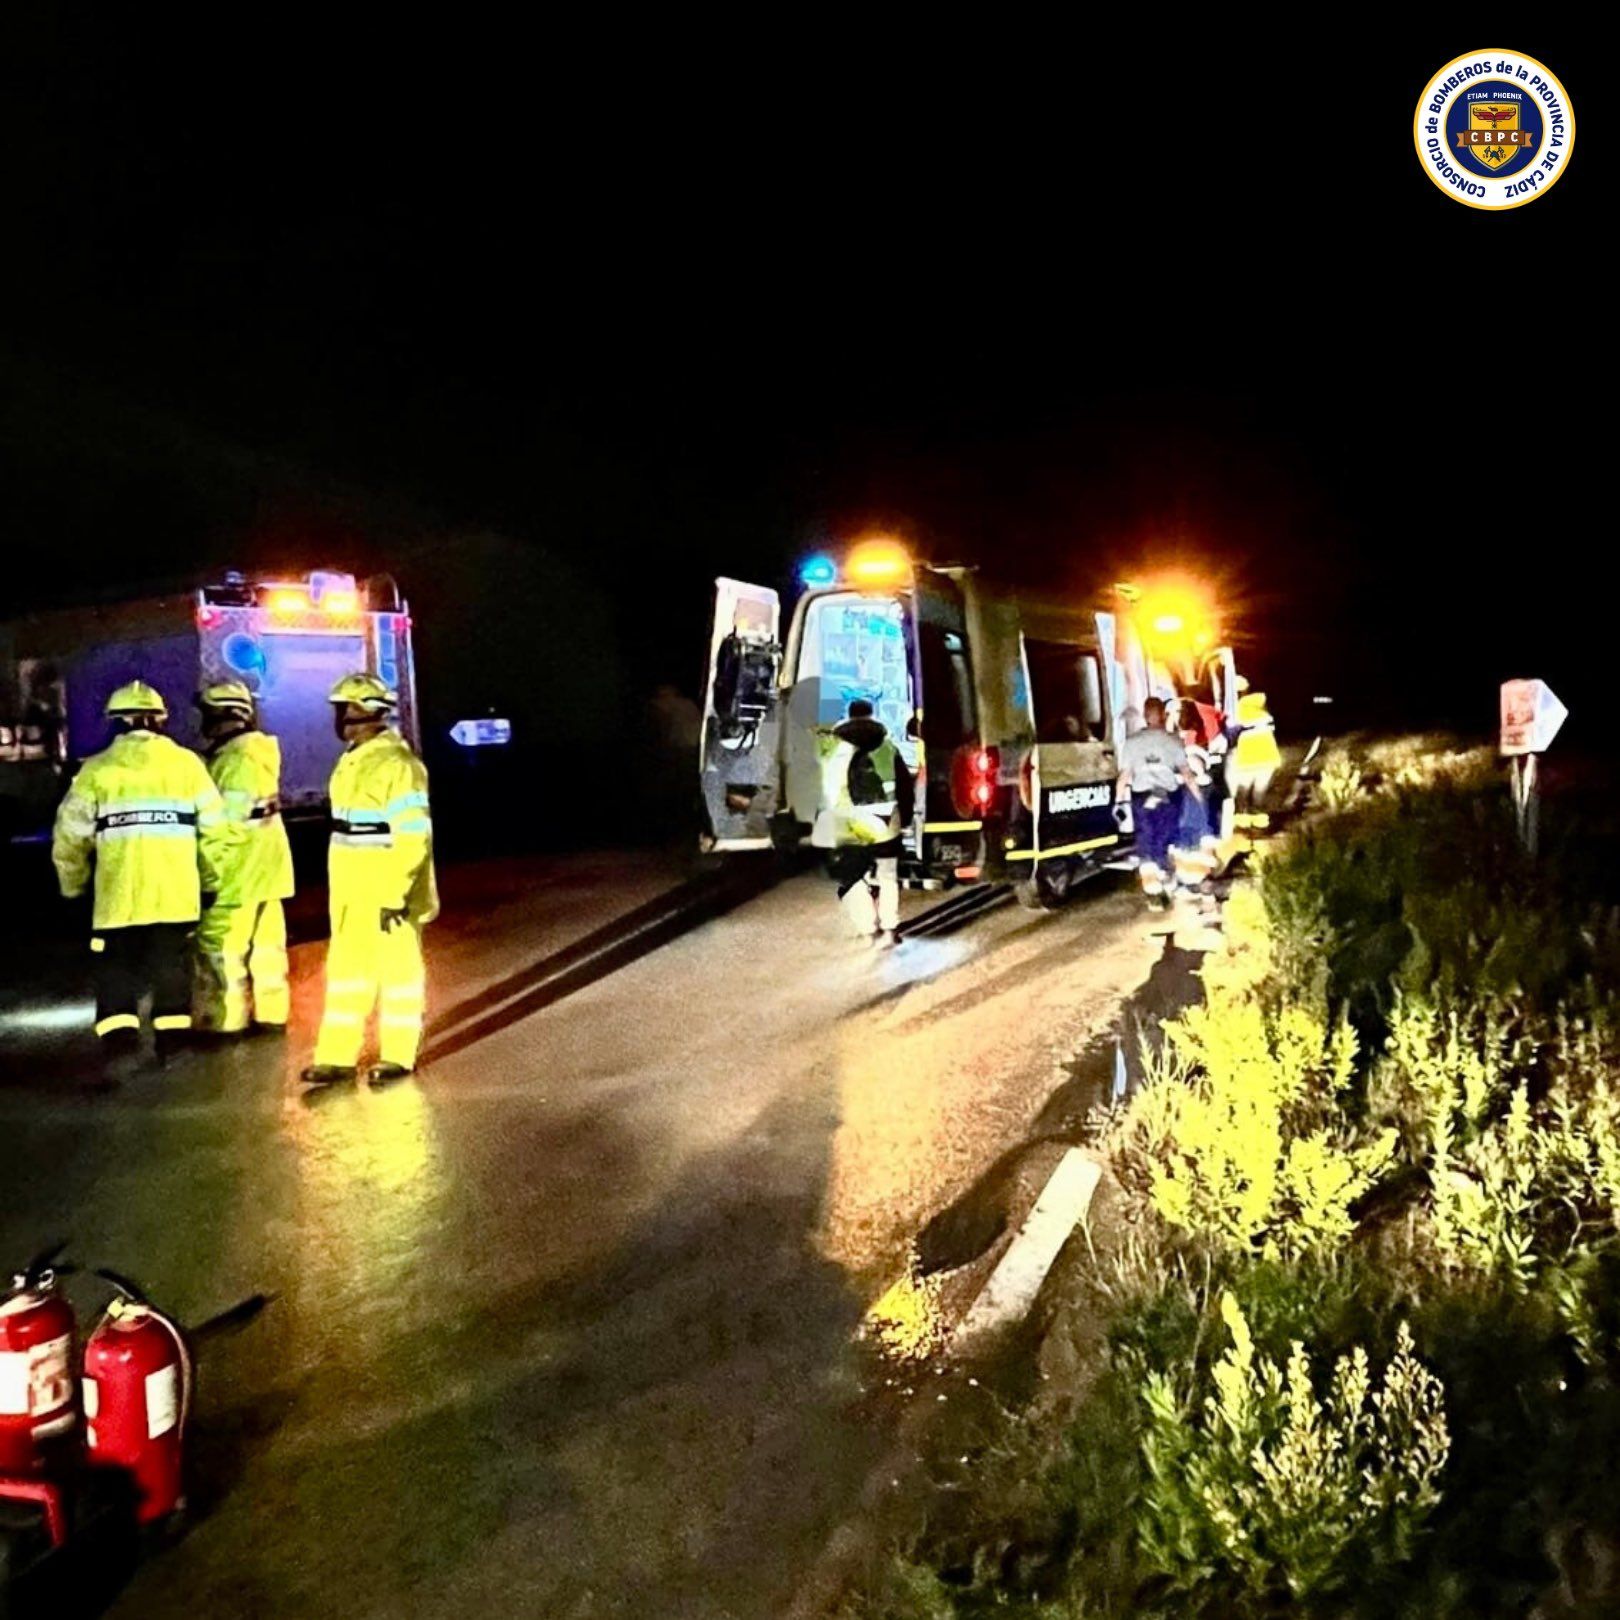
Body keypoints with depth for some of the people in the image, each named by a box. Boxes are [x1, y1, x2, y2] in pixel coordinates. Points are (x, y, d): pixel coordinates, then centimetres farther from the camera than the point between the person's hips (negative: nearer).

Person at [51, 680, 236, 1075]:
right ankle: (172, 1045, 14)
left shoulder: (97, 769, 1)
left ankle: (119, 1042, -6)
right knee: (172, 967, 12)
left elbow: (70, 836, 4)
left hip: (119, 893, -1)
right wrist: (212, 877, 16)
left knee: (116, 969, 9)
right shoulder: (187, 763, 3)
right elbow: (216, 829, 3)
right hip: (177, 892, 1)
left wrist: (72, 884, 19)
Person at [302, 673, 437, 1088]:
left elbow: (413, 838, -21)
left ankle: (397, 1055, 17)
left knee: (396, 968, 4)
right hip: (351, 888, 9)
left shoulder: (397, 763, -18)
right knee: (346, 969, 12)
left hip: (389, 889, -9)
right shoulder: (352, 760, 11)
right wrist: (340, 888, 18)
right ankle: (338, 1056, 20)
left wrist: (397, 896, -23)